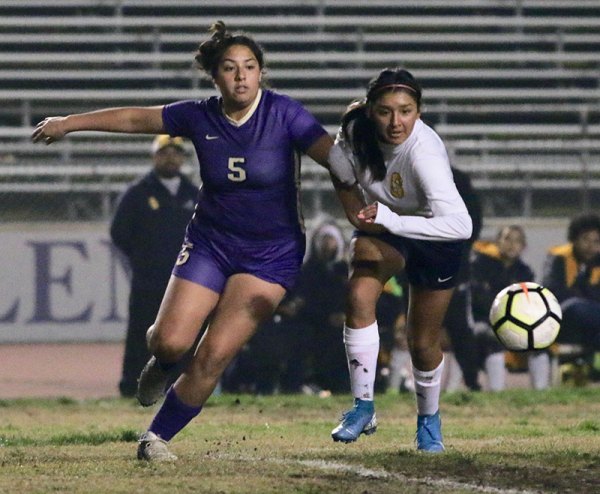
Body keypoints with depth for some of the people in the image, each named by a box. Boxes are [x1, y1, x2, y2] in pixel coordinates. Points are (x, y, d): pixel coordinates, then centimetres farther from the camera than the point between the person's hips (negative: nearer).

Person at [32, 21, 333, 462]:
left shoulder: (284, 114, -13)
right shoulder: (199, 117, -4)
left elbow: (334, 156, -21)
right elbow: (138, 119, 9)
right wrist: (68, 123, 16)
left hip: (270, 255, -2)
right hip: (210, 243, 2)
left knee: (215, 355, -12)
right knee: (171, 341, -12)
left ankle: (158, 435, 7)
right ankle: (162, 363, 28)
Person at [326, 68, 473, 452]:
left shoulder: (424, 152, -41)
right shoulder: (356, 127, -26)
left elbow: (460, 224, -53)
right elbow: (342, 173, 0)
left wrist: (389, 220, -55)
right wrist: (360, 216, -3)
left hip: (435, 236, -3)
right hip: (382, 226, 3)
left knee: (424, 343, 6)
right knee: (360, 295, -27)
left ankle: (429, 419, 36)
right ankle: (363, 407, -20)